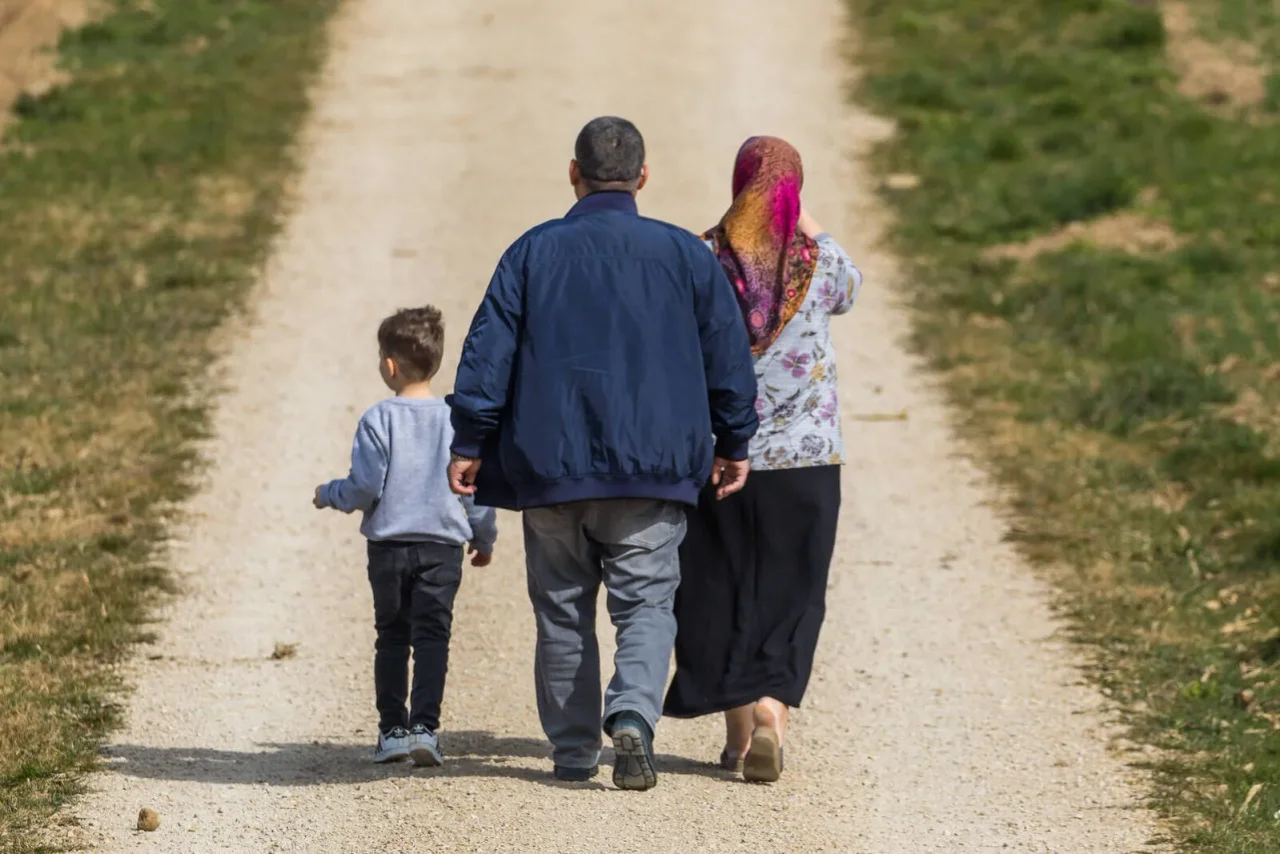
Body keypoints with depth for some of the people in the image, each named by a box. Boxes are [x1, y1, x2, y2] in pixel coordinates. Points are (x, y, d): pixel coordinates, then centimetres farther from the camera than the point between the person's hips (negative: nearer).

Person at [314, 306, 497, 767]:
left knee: (391, 637, 11)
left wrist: (329, 495, 11)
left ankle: (392, 729, 12)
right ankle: (425, 726, -12)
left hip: (389, 545, -1)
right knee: (432, 636, -1)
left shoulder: (379, 420, -8)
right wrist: (484, 538, 20)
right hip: (443, 545, 1)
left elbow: (364, 487, -9)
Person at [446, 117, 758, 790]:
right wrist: (733, 443, 16)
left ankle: (573, 751, 13)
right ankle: (633, 714, -24)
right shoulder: (683, 254, 3)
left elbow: (487, 352, -1)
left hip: (550, 465, 1)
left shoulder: (532, 253, 2)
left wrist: (469, 444, 3)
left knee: (563, 612, 11)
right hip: (652, 472, -1)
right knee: (646, 603, 0)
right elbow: (728, 355, 6)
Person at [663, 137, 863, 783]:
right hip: (805, 460, 0)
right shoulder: (820, 261, -5)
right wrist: (811, 227, 29)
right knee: (788, 596, 4)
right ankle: (771, 712, -17)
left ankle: (739, 734, 17)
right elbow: (849, 291, 20)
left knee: (723, 592, 12)